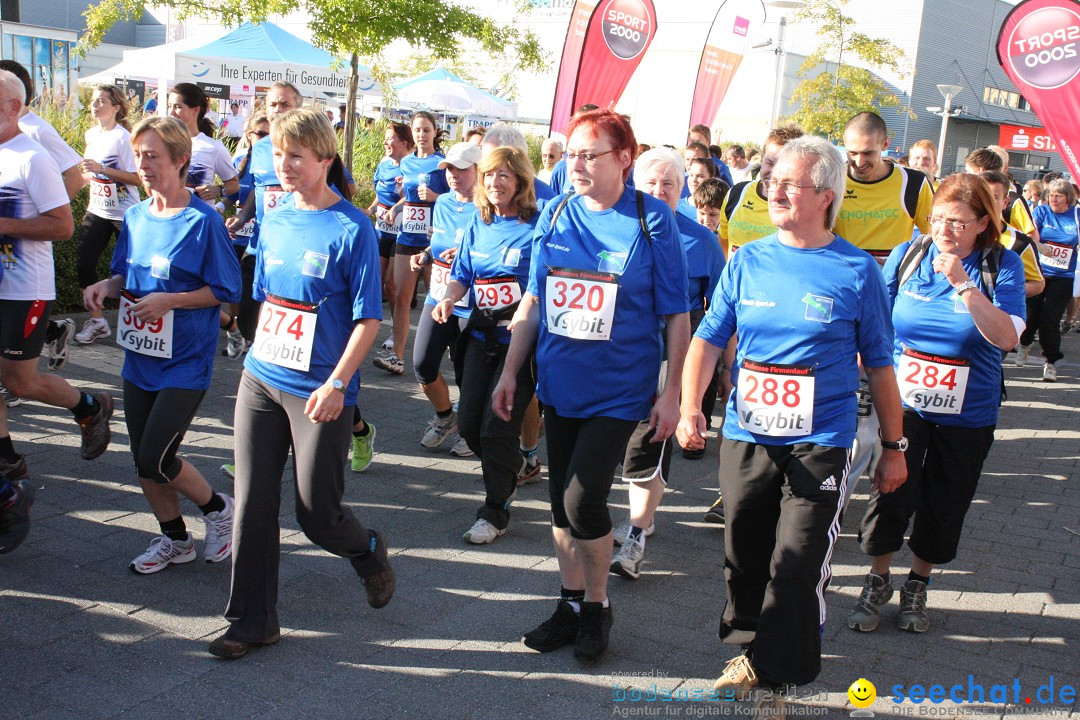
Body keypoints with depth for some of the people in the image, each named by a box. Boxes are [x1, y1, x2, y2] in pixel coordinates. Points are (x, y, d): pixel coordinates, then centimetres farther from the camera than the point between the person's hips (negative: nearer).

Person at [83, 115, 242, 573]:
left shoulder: (203, 221, -14)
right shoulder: (135, 217, 6)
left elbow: (226, 290, -12)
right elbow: (126, 277, 16)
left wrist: (168, 300, -21)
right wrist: (106, 287, -6)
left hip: (185, 362, -7)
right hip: (139, 358, 7)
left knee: (156, 459, -8)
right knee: (143, 460, 12)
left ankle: (219, 509, 18)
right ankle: (174, 540, 32)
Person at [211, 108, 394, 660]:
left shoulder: (352, 229, -10)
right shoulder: (273, 223, 9)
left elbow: (368, 318, -12)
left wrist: (337, 382, -19)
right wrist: (261, 356, 16)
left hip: (319, 391, -5)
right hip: (259, 380, 6)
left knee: (318, 514, 2)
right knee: (252, 502, 5)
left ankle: (369, 552, 35)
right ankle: (253, 621, 17)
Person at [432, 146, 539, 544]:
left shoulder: (536, 227, -9)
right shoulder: (478, 224, 9)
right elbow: (463, 273, 13)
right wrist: (449, 298, -8)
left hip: (520, 342, -6)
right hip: (481, 336, 6)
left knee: (496, 428, -7)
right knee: (468, 423, 7)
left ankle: (495, 513, 10)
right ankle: (510, 469, 38)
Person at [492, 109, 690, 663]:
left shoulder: (652, 221, -8)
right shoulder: (554, 216, 3)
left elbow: (676, 316, -5)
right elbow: (533, 302, 10)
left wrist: (671, 394, -8)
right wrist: (509, 372, 8)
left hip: (618, 389, -5)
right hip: (559, 385, 5)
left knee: (583, 501, -11)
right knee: (561, 501, 11)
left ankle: (598, 605, 15)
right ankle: (572, 604, 30)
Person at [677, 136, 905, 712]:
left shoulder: (857, 271, -3)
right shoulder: (747, 261, 4)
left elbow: (879, 365, 3)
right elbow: (709, 339, 4)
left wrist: (893, 447, 6)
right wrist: (690, 408, -11)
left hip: (820, 442, -3)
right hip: (745, 436, 3)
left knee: (797, 561, -3)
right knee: (744, 552, 14)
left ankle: (776, 668, 16)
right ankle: (752, 644, 36)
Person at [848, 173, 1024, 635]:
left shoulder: (1002, 266, -7)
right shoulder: (907, 256, -3)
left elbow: (1007, 337, -20)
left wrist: (962, 283, -28)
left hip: (967, 413, 0)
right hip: (903, 403, 0)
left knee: (944, 506, 11)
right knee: (891, 494, -3)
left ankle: (917, 585, 33)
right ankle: (877, 582, 20)